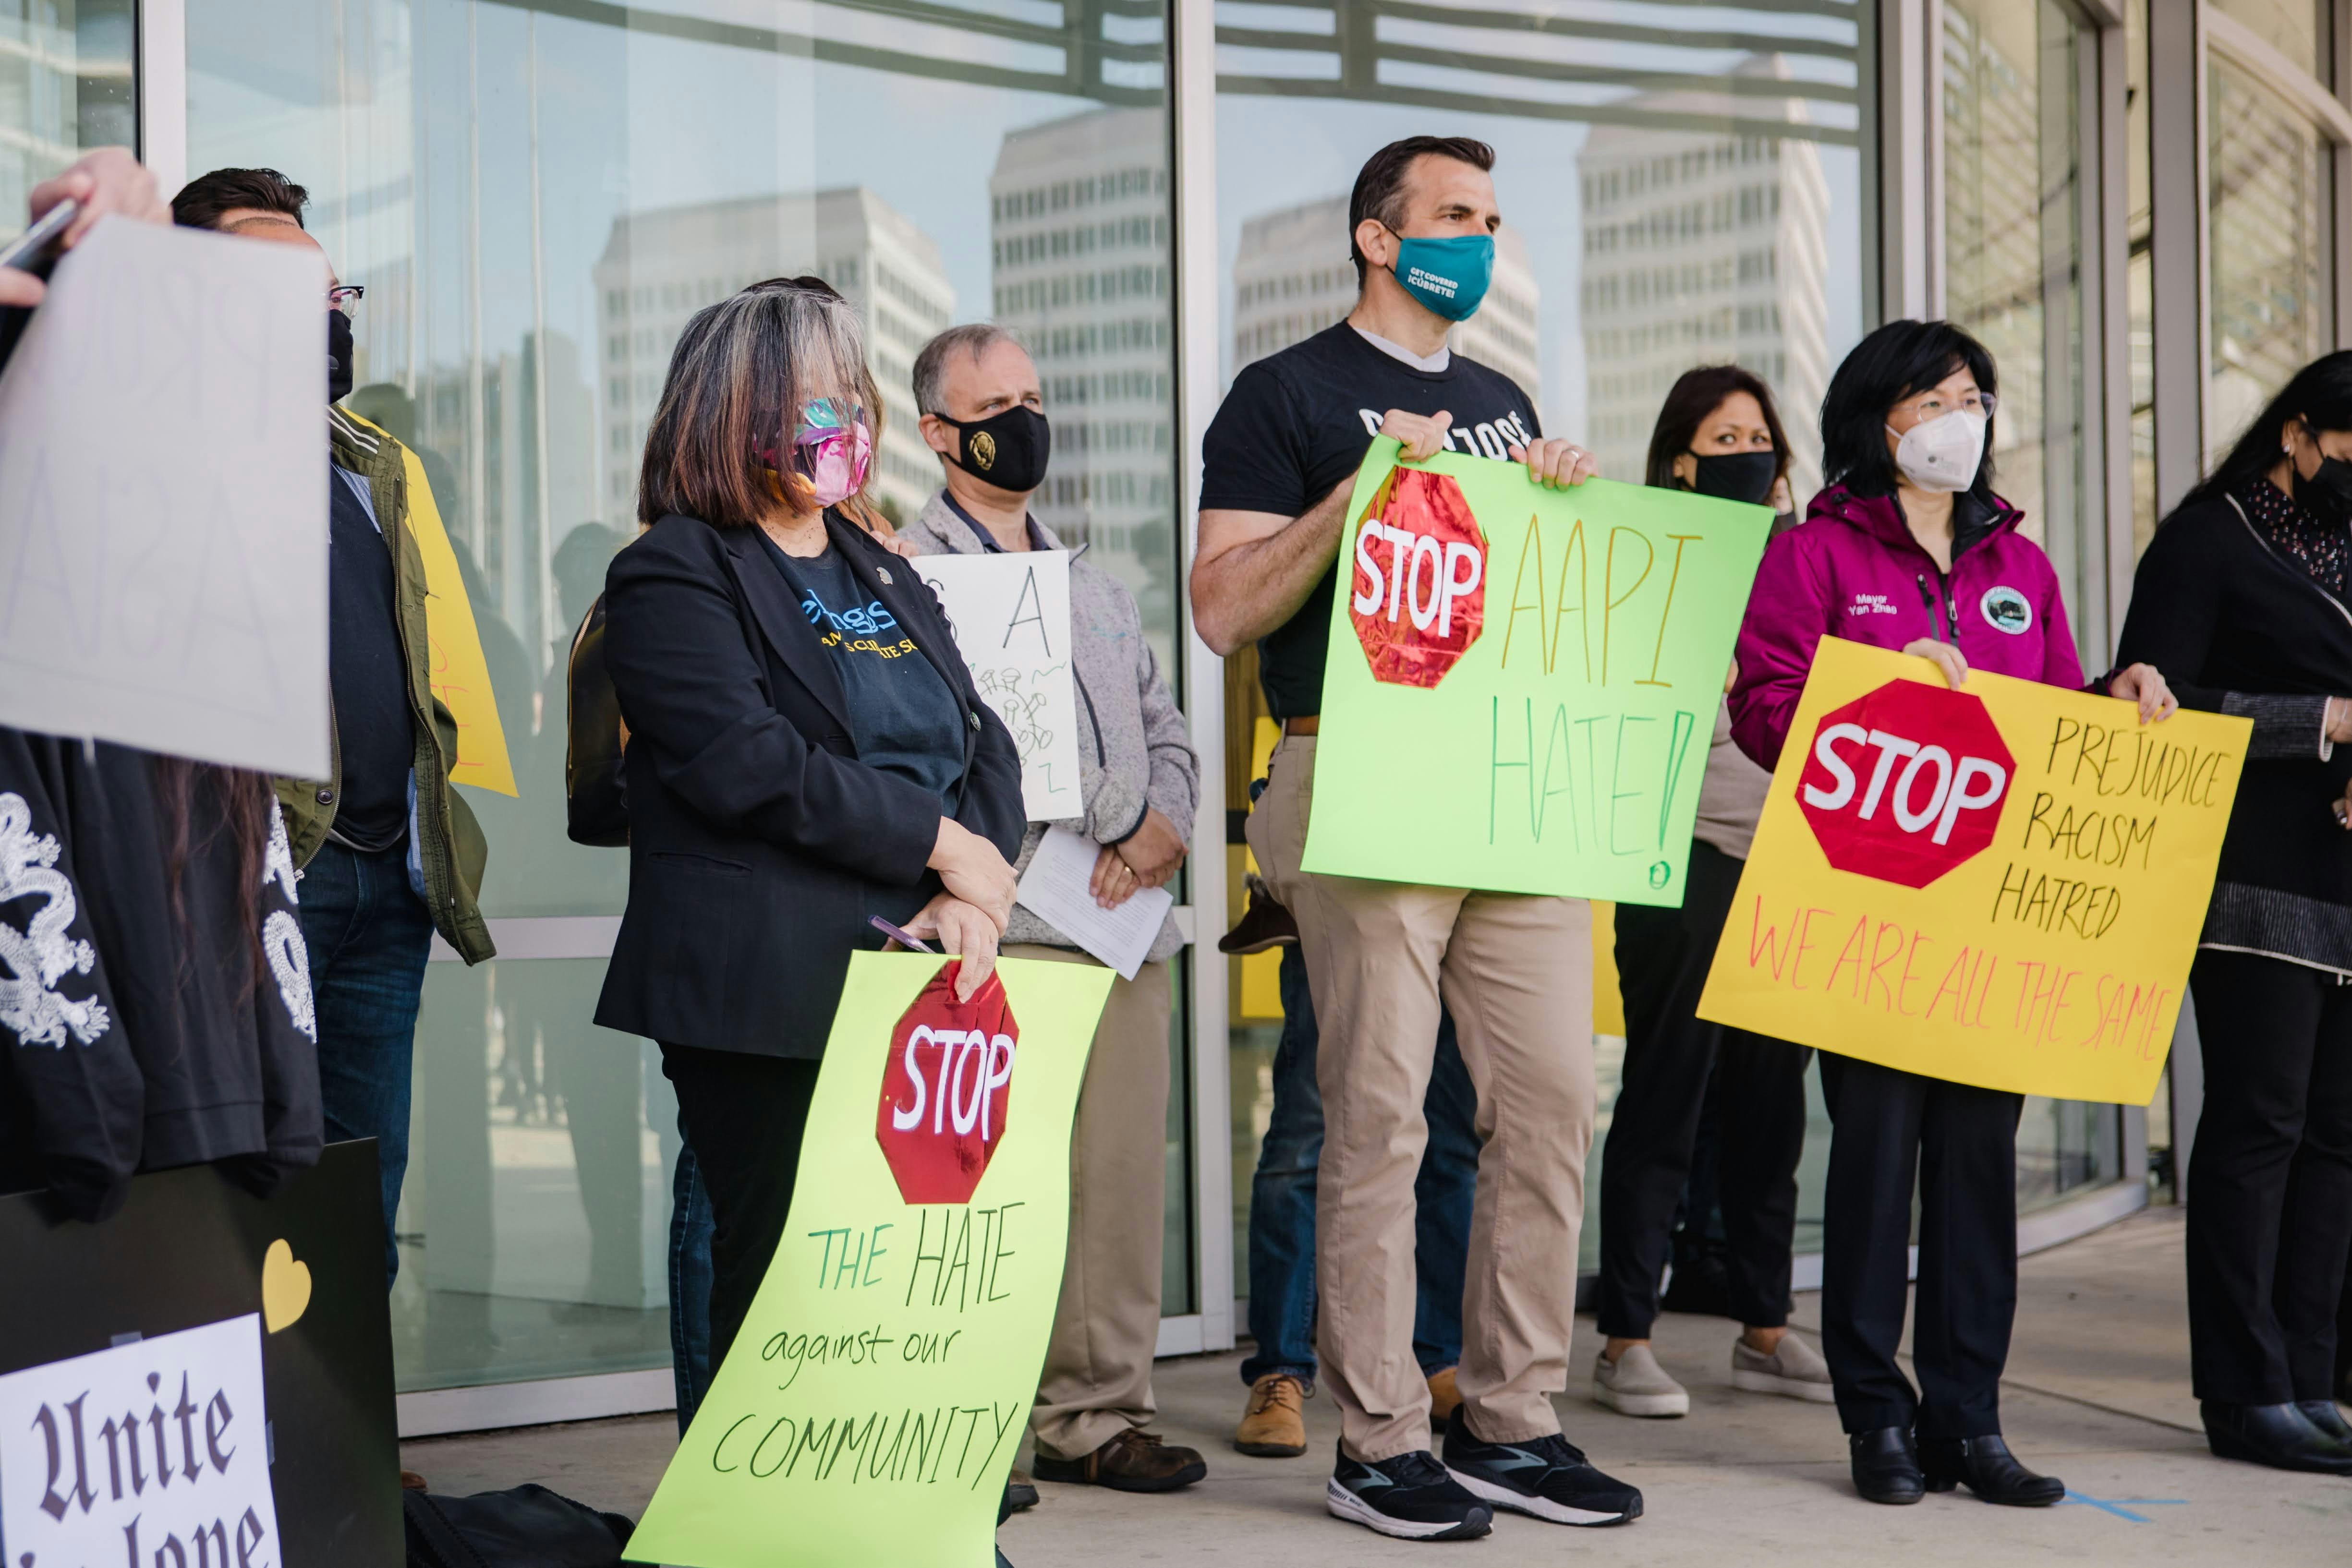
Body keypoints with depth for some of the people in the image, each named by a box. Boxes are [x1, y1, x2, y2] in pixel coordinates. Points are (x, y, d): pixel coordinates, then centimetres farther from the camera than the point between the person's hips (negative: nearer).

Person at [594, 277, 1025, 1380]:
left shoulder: (883, 577, 22)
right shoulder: (673, 576, 0)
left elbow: (984, 744, 15)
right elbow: (752, 767, -14)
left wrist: (974, 892, -5)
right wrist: (945, 844, -10)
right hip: (769, 995, -6)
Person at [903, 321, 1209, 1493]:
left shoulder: (1094, 585, 25)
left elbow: (1164, 726, 22)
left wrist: (1166, 825, 1)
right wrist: (1123, 818, -8)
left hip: (1125, 913, 7)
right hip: (1002, 917, -7)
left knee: (1123, 1175, 5)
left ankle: (1099, 1411, 12)